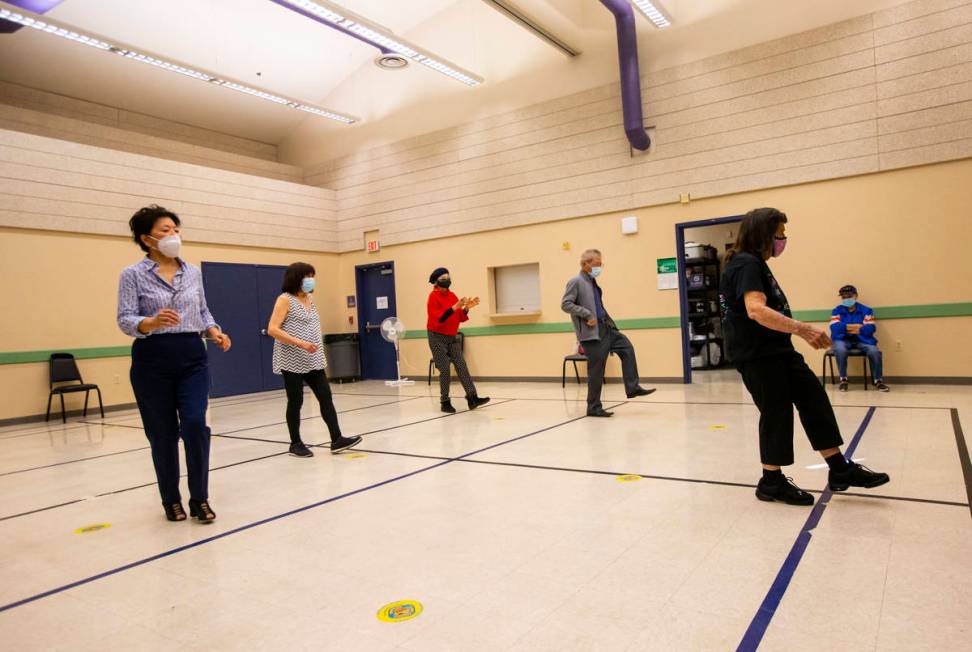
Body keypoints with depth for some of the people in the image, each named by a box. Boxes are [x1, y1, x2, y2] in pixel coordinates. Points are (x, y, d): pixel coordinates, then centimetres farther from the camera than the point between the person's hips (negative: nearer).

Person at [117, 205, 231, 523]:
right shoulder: (132, 274, -2)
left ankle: (199, 499, 4)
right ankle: (171, 500, 24)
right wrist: (152, 322, -30)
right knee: (163, 434, 5)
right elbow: (125, 320, -9)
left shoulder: (193, 272, 10)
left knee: (195, 424, -12)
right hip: (153, 360, -2)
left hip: (193, 357, 3)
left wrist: (214, 330, -2)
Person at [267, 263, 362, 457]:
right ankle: (296, 444, 16)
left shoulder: (309, 299, 14)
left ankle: (336, 440, 3)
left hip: (313, 361, 7)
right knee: (296, 401, 2)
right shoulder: (285, 299, -8)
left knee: (326, 397, 1)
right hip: (292, 361, -7)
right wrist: (300, 343, -24)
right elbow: (272, 330, -16)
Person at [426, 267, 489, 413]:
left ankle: (472, 398, -6)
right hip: (437, 338, -6)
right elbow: (438, 318, -26)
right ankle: (445, 402, 7)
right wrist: (455, 307, -32)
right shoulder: (433, 297, -12)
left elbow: (460, 318, 10)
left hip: (452, 337, 6)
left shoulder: (452, 295, 8)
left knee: (461, 366, -3)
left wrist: (466, 308, -9)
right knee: (445, 370, -5)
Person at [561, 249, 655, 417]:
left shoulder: (592, 282, 14)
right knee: (596, 371, -2)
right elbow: (565, 304, -19)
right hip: (592, 332, -9)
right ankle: (594, 408, 10)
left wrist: (606, 319, 11)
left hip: (605, 327, 9)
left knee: (627, 347, 9)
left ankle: (632, 388, 17)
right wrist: (587, 315, -20)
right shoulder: (576, 282, -11)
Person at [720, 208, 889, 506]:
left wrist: (800, 331, 25)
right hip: (758, 356, -10)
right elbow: (756, 310, -33)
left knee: (814, 400, 10)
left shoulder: (754, 263, 16)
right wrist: (802, 328, -37)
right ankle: (772, 482, 13)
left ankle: (840, 470, 20)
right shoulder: (747, 264, -17)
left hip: (777, 351, 10)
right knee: (776, 413, -2)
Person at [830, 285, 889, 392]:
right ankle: (843, 380, -18)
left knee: (875, 352, -28)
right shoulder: (837, 311, 9)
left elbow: (871, 328, -5)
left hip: (862, 340, 1)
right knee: (840, 350, -35)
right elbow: (834, 328, -8)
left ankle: (878, 381, -8)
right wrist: (856, 326, -10)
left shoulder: (866, 310, 8)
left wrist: (851, 329, -8)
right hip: (843, 340, -1)